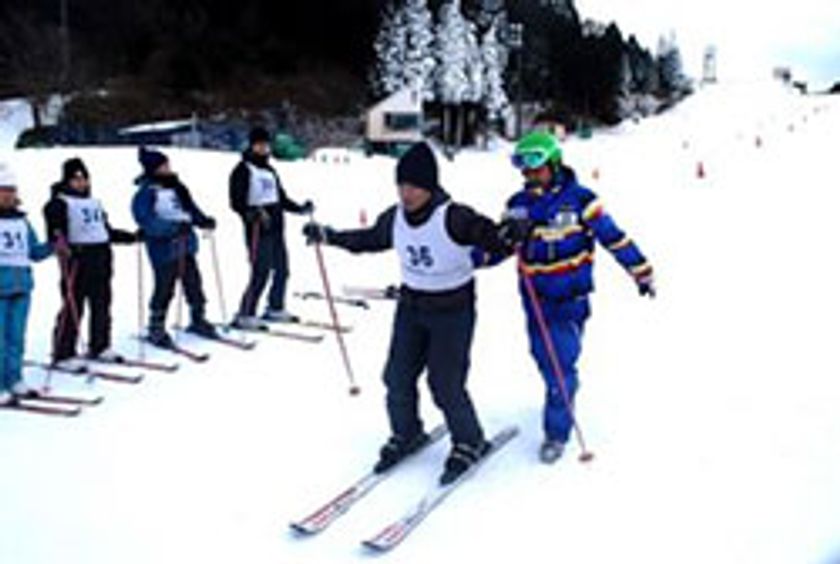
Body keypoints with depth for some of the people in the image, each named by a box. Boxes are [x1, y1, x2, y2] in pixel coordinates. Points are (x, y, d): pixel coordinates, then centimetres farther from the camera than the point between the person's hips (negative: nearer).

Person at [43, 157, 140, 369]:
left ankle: (100, 347, 24)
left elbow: (107, 230, 25)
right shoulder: (60, 203, -3)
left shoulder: (94, 203, 20)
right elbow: (55, 229, -13)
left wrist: (132, 237, 23)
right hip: (77, 258, -7)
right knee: (73, 308, -8)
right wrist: (60, 243, -32)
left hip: (101, 258, 7)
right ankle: (63, 354, -2)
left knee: (102, 305, 12)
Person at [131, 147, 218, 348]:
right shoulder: (146, 192, -12)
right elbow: (146, 220, -22)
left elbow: (190, 207, 19)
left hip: (186, 244, 7)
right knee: (164, 289, 0)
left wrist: (203, 220, 1)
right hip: (164, 248, -7)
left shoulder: (176, 187, 10)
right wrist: (174, 227, -32)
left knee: (193, 283, 15)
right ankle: (156, 329, 14)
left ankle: (198, 320, 32)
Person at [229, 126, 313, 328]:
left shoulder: (270, 170, 20)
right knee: (261, 273, -12)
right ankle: (245, 316, -5)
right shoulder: (243, 170, -4)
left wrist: (300, 208, 17)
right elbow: (236, 202, -13)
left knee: (281, 270, 10)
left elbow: (281, 198, 27)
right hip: (258, 230, -8)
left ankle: (275, 309, 25)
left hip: (276, 228, 8)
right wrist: (252, 213, -29)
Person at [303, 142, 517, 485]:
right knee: (398, 377, 9)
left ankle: (470, 443, 22)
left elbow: (493, 238, -24)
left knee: (446, 385, -3)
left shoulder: (454, 218, -22)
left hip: (453, 310, -6)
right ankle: (406, 435, 35)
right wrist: (328, 236, 18)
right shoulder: (395, 218, -3)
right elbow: (370, 240, 15)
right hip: (411, 307, 6)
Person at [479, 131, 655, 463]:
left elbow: (613, 237, -5)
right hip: (534, 298, 5)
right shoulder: (518, 205, 2)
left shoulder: (579, 199, -11)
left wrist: (641, 272, -1)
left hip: (570, 298, -4)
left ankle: (557, 432, 8)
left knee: (562, 365, -6)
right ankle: (563, 401, 41)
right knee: (545, 360, 15)